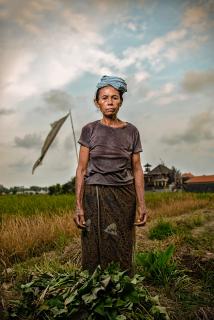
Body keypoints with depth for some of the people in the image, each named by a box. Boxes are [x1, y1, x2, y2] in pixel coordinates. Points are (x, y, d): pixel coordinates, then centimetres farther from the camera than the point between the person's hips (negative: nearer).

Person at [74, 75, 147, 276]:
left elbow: (137, 170, 3)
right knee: (95, 251, 6)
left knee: (122, 252, 8)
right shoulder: (89, 130, 0)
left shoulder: (131, 131, 4)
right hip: (95, 196, -1)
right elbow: (82, 169, -2)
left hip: (124, 197, 1)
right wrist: (78, 206, -8)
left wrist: (142, 205, -3)